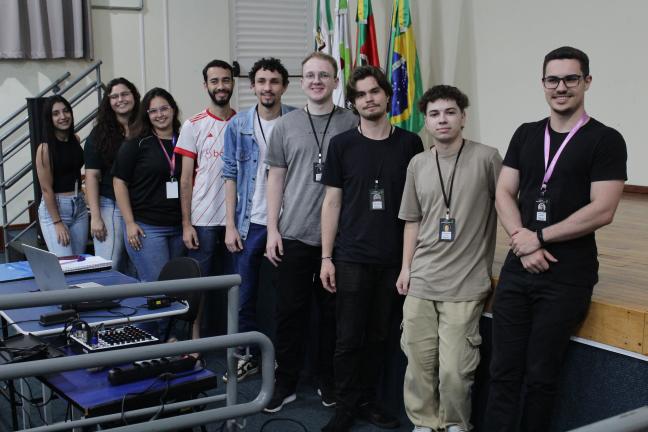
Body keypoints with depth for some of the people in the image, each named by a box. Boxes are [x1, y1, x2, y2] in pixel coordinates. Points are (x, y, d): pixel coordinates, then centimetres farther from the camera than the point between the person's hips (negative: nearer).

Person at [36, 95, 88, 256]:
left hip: (79, 206, 6)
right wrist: (57, 222, -15)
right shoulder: (45, 148, -12)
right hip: (54, 207, -6)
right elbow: (46, 189, -13)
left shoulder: (76, 139, 6)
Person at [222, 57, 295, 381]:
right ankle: (250, 356, 25)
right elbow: (230, 175, 4)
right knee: (245, 296, 9)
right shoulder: (238, 125, 2)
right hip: (250, 223, 2)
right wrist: (230, 225, -2)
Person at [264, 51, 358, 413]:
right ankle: (286, 382, 18)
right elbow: (276, 179, 7)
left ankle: (329, 382, 23)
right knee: (290, 311, 6)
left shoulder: (352, 124, 1)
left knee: (333, 311, 8)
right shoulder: (286, 126, 5)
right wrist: (272, 229, 2)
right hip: (293, 235, 1)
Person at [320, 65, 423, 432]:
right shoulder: (342, 145, 1)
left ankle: (368, 401, 24)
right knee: (349, 337, 2)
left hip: (394, 258, 1)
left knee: (379, 335, 10)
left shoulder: (410, 144, 3)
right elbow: (332, 202, 3)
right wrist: (326, 257, -1)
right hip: (352, 257, -1)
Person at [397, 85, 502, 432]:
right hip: (421, 281, 4)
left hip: (465, 285, -4)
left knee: (454, 369, -5)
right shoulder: (418, 164, 8)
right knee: (418, 362, 9)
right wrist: (406, 267, 11)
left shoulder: (487, 158, -6)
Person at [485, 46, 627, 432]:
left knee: (541, 375, 4)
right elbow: (504, 193, 6)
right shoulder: (525, 135, 11)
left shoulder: (606, 140, -5)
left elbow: (602, 211, -13)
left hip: (568, 275, -4)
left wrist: (539, 237, -11)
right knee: (504, 369, 5)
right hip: (518, 268, 4)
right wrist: (521, 239, -11)